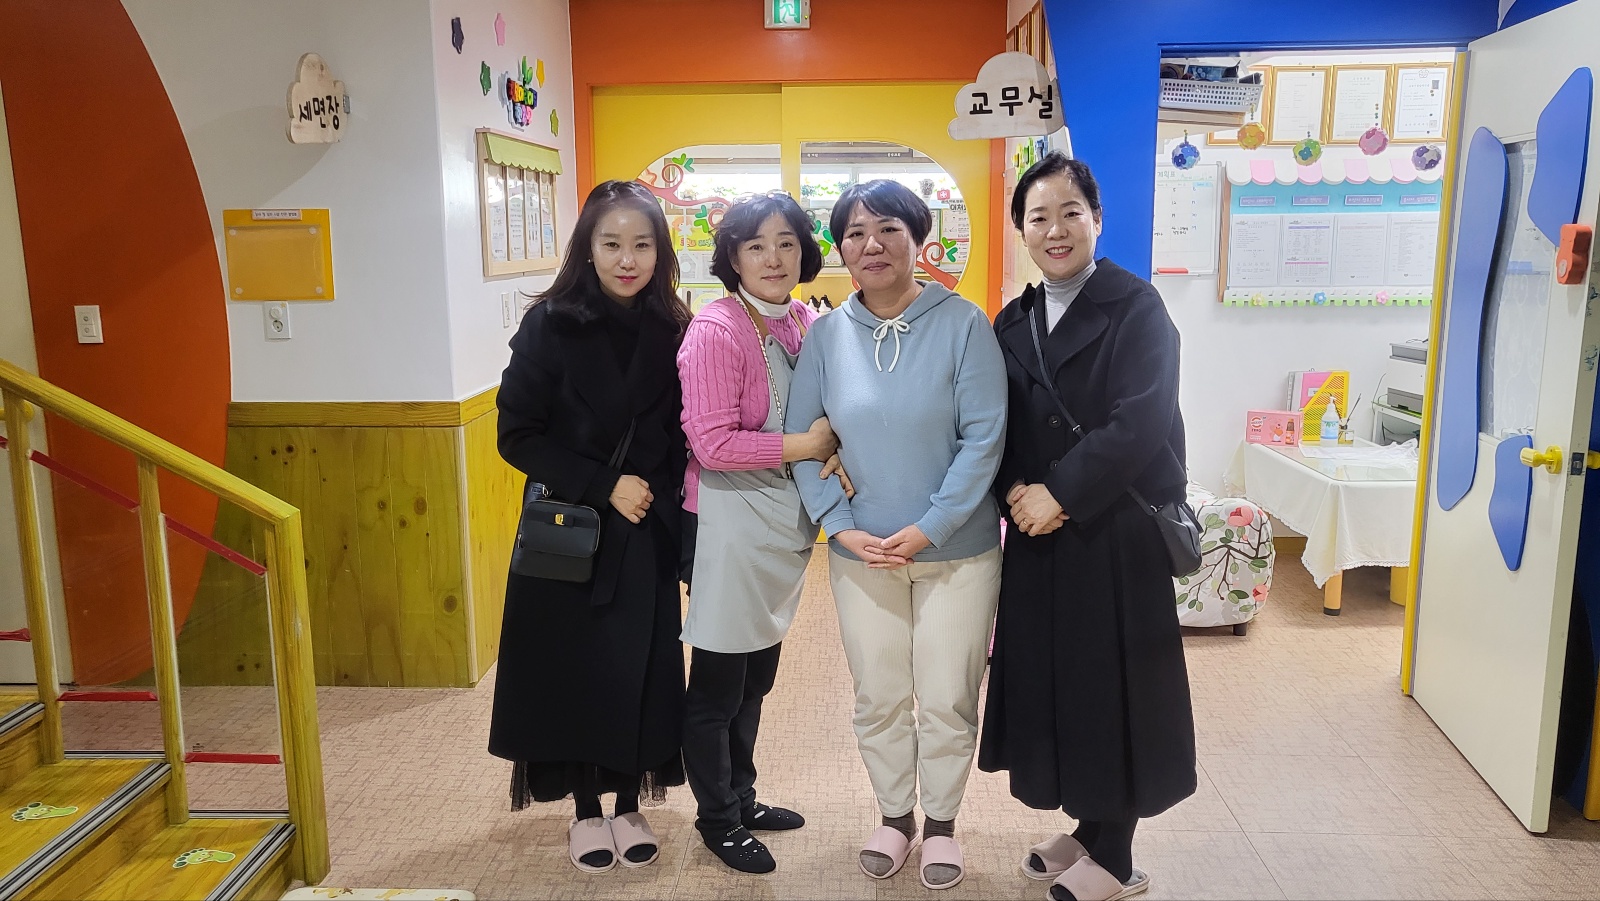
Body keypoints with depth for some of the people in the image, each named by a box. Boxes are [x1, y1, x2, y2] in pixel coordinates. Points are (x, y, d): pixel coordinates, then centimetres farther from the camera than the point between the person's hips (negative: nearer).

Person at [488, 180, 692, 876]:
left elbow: (680, 436, 8)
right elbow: (517, 434, -11)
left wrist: (664, 497, -5)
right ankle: (586, 811, 26)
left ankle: (630, 806, 27)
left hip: (647, 536, 3)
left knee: (643, 669, 8)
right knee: (574, 670, 6)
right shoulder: (552, 325, -10)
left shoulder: (672, 331, -1)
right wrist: (603, 485, -16)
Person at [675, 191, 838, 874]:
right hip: (732, 522, -7)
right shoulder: (714, 332, -17)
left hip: (785, 521, 7)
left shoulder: (803, 322, 4)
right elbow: (712, 444, -21)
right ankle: (718, 820, 28)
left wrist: (833, 450, -7)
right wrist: (805, 445, -16)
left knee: (756, 680, 21)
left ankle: (742, 798, 40)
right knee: (717, 689, 7)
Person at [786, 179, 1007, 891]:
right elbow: (801, 438, 1)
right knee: (878, 698, 14)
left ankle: (940, 822, 33)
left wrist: (927, 529, -16)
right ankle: (894, 815, 37)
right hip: (861, 555, 2)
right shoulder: (827, 335, -1)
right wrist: (841, 527, -9)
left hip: (957, 550, -2)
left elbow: (984, 437, -12)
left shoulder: (962, 324, -10)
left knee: (946, 700, 9)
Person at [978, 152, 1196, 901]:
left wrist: (1061, 495, -17)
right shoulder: (1014, 322, 10)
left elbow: (1139, 424, -17)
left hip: (1118, 533, -5)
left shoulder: (1136, 308, -7)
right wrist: (1015, 491, -12)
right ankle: (1087, 829, 30)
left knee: (1112, 686, 4)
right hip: (1037, 534, 5)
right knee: (1051, 679, 10)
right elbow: (998, 424, 6)